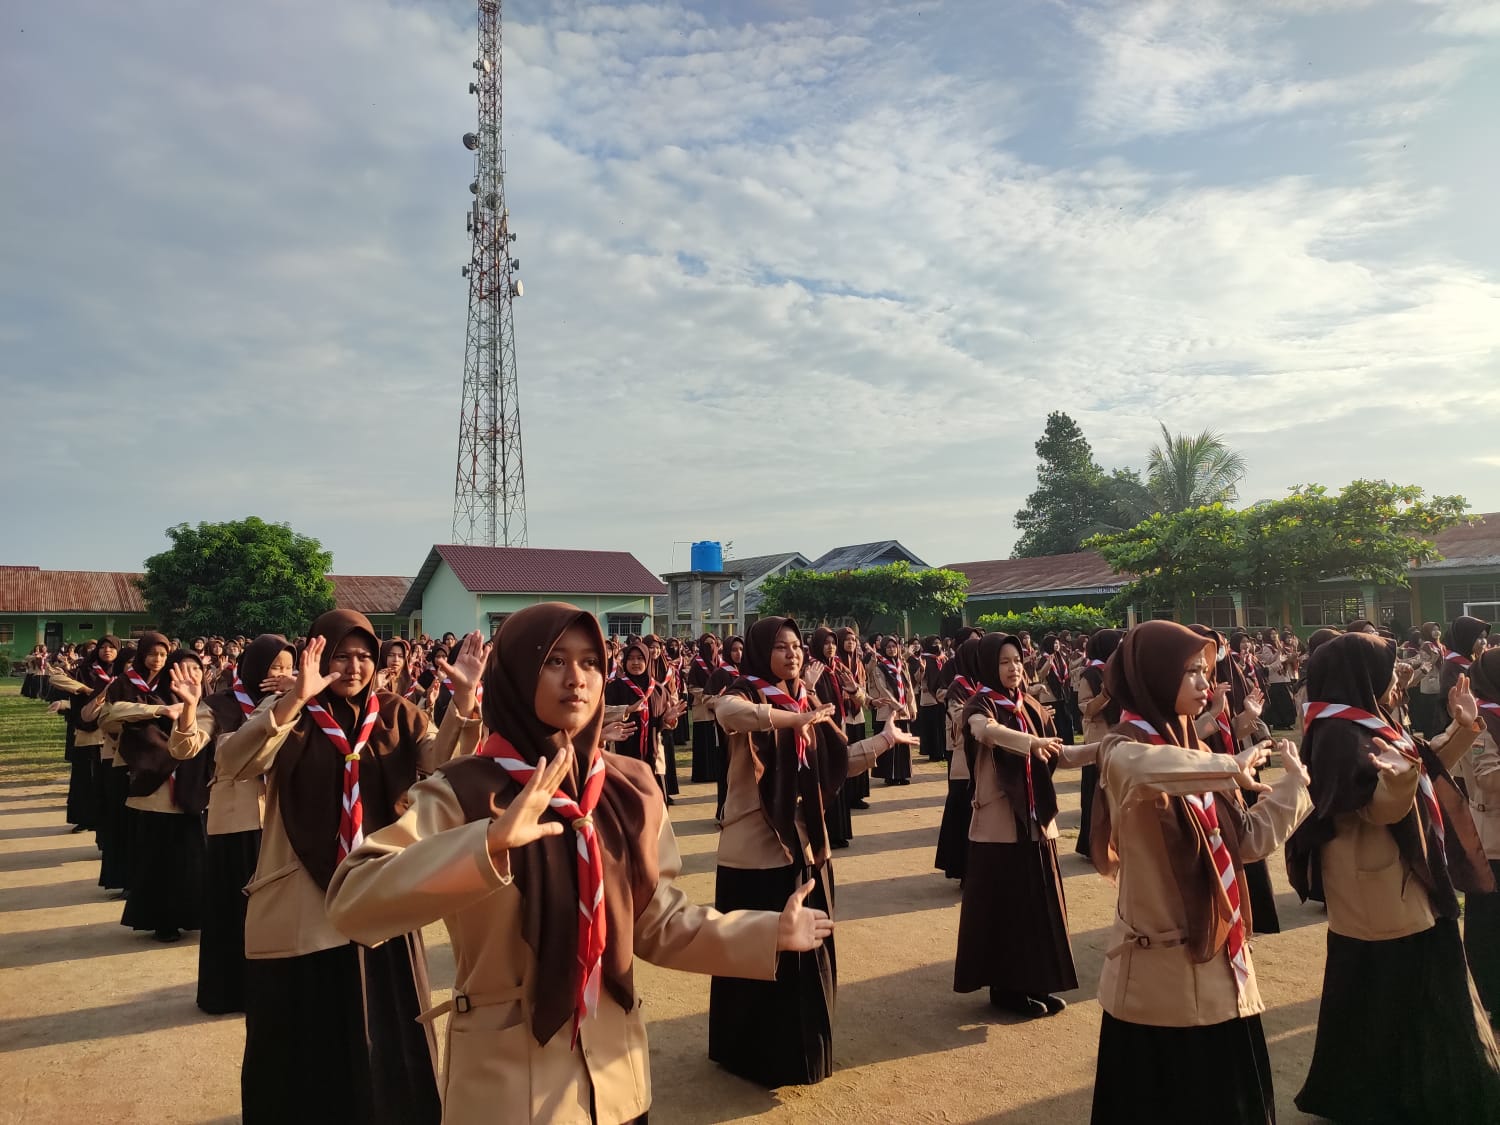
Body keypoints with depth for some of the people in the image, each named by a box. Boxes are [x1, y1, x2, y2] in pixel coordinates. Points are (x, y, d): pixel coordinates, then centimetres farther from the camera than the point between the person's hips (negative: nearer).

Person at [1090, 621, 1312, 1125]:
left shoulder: (1191, 750, 9)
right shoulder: (1124, 749, -17)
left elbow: (1246, 840, 8)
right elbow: (1146, 768, -44)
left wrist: (1293, 781, 1)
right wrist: (1232, 767, -29)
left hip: (1217, 962, 8)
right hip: (1163, 972, -8)